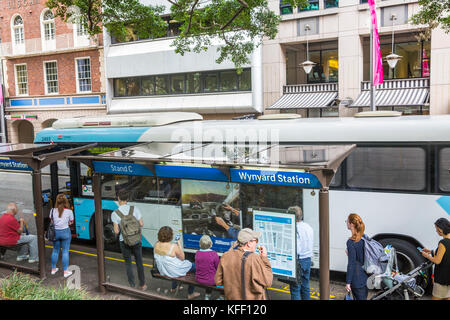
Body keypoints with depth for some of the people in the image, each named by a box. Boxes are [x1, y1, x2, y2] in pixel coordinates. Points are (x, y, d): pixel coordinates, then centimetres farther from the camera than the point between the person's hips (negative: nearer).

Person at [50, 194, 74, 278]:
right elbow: (71, 222, 3)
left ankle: (53, 269, 29)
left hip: (55, 232, 3)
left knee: (55, 250, 17)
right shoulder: (69, 211, -9)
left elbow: (51, 221, 8)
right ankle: (65, 271, 6)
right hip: (65, 232, -3)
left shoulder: (53, 210, -3)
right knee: (65, 251, 3)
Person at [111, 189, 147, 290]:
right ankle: (142, 284, 24)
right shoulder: (135, 209, -10)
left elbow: (116, 231, -12)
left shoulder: (114, 214, -13)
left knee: (128, 263, 15)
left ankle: (132, 285, 20)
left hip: (124, 241, -1)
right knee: (139, 262, 16)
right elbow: (141, 224, -7)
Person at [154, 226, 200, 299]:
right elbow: (182, 258, -13)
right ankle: (190, 294, 24)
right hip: (174, 272, -7)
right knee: (195, 267, 15)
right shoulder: (174, 246, -29)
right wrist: (179, 244, -9)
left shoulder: (156, 244, -11)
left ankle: (173, 288, 52)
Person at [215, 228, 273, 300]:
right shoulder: (254, 259, -21)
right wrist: (264, 258, -9)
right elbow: (268, 282, -13)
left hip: (232, 297, 5)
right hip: (253, 298, -5)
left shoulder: (226, 257, -6)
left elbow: (218, 281, 1)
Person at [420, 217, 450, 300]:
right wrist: (431, 251, 14)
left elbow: (437, 261, -21)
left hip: (442, 277, -8)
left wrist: (427, 256, -5)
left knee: (436, 298, 1)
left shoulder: (443, 243, -23)